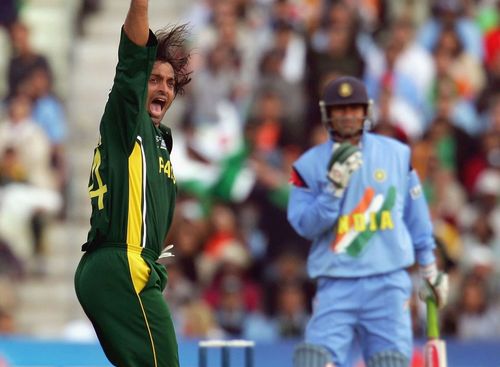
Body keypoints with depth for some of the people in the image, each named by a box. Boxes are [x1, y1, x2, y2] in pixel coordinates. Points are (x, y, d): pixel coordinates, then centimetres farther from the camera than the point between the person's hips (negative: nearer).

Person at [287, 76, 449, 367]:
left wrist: (430, 269, 22)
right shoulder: (309, 165, 4)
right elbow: (306, 225, -5)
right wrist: (335, 186, -17)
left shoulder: (397, 154, 8)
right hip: (336, 287, -1)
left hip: (388, 285, 1)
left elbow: (416, 215, 17)